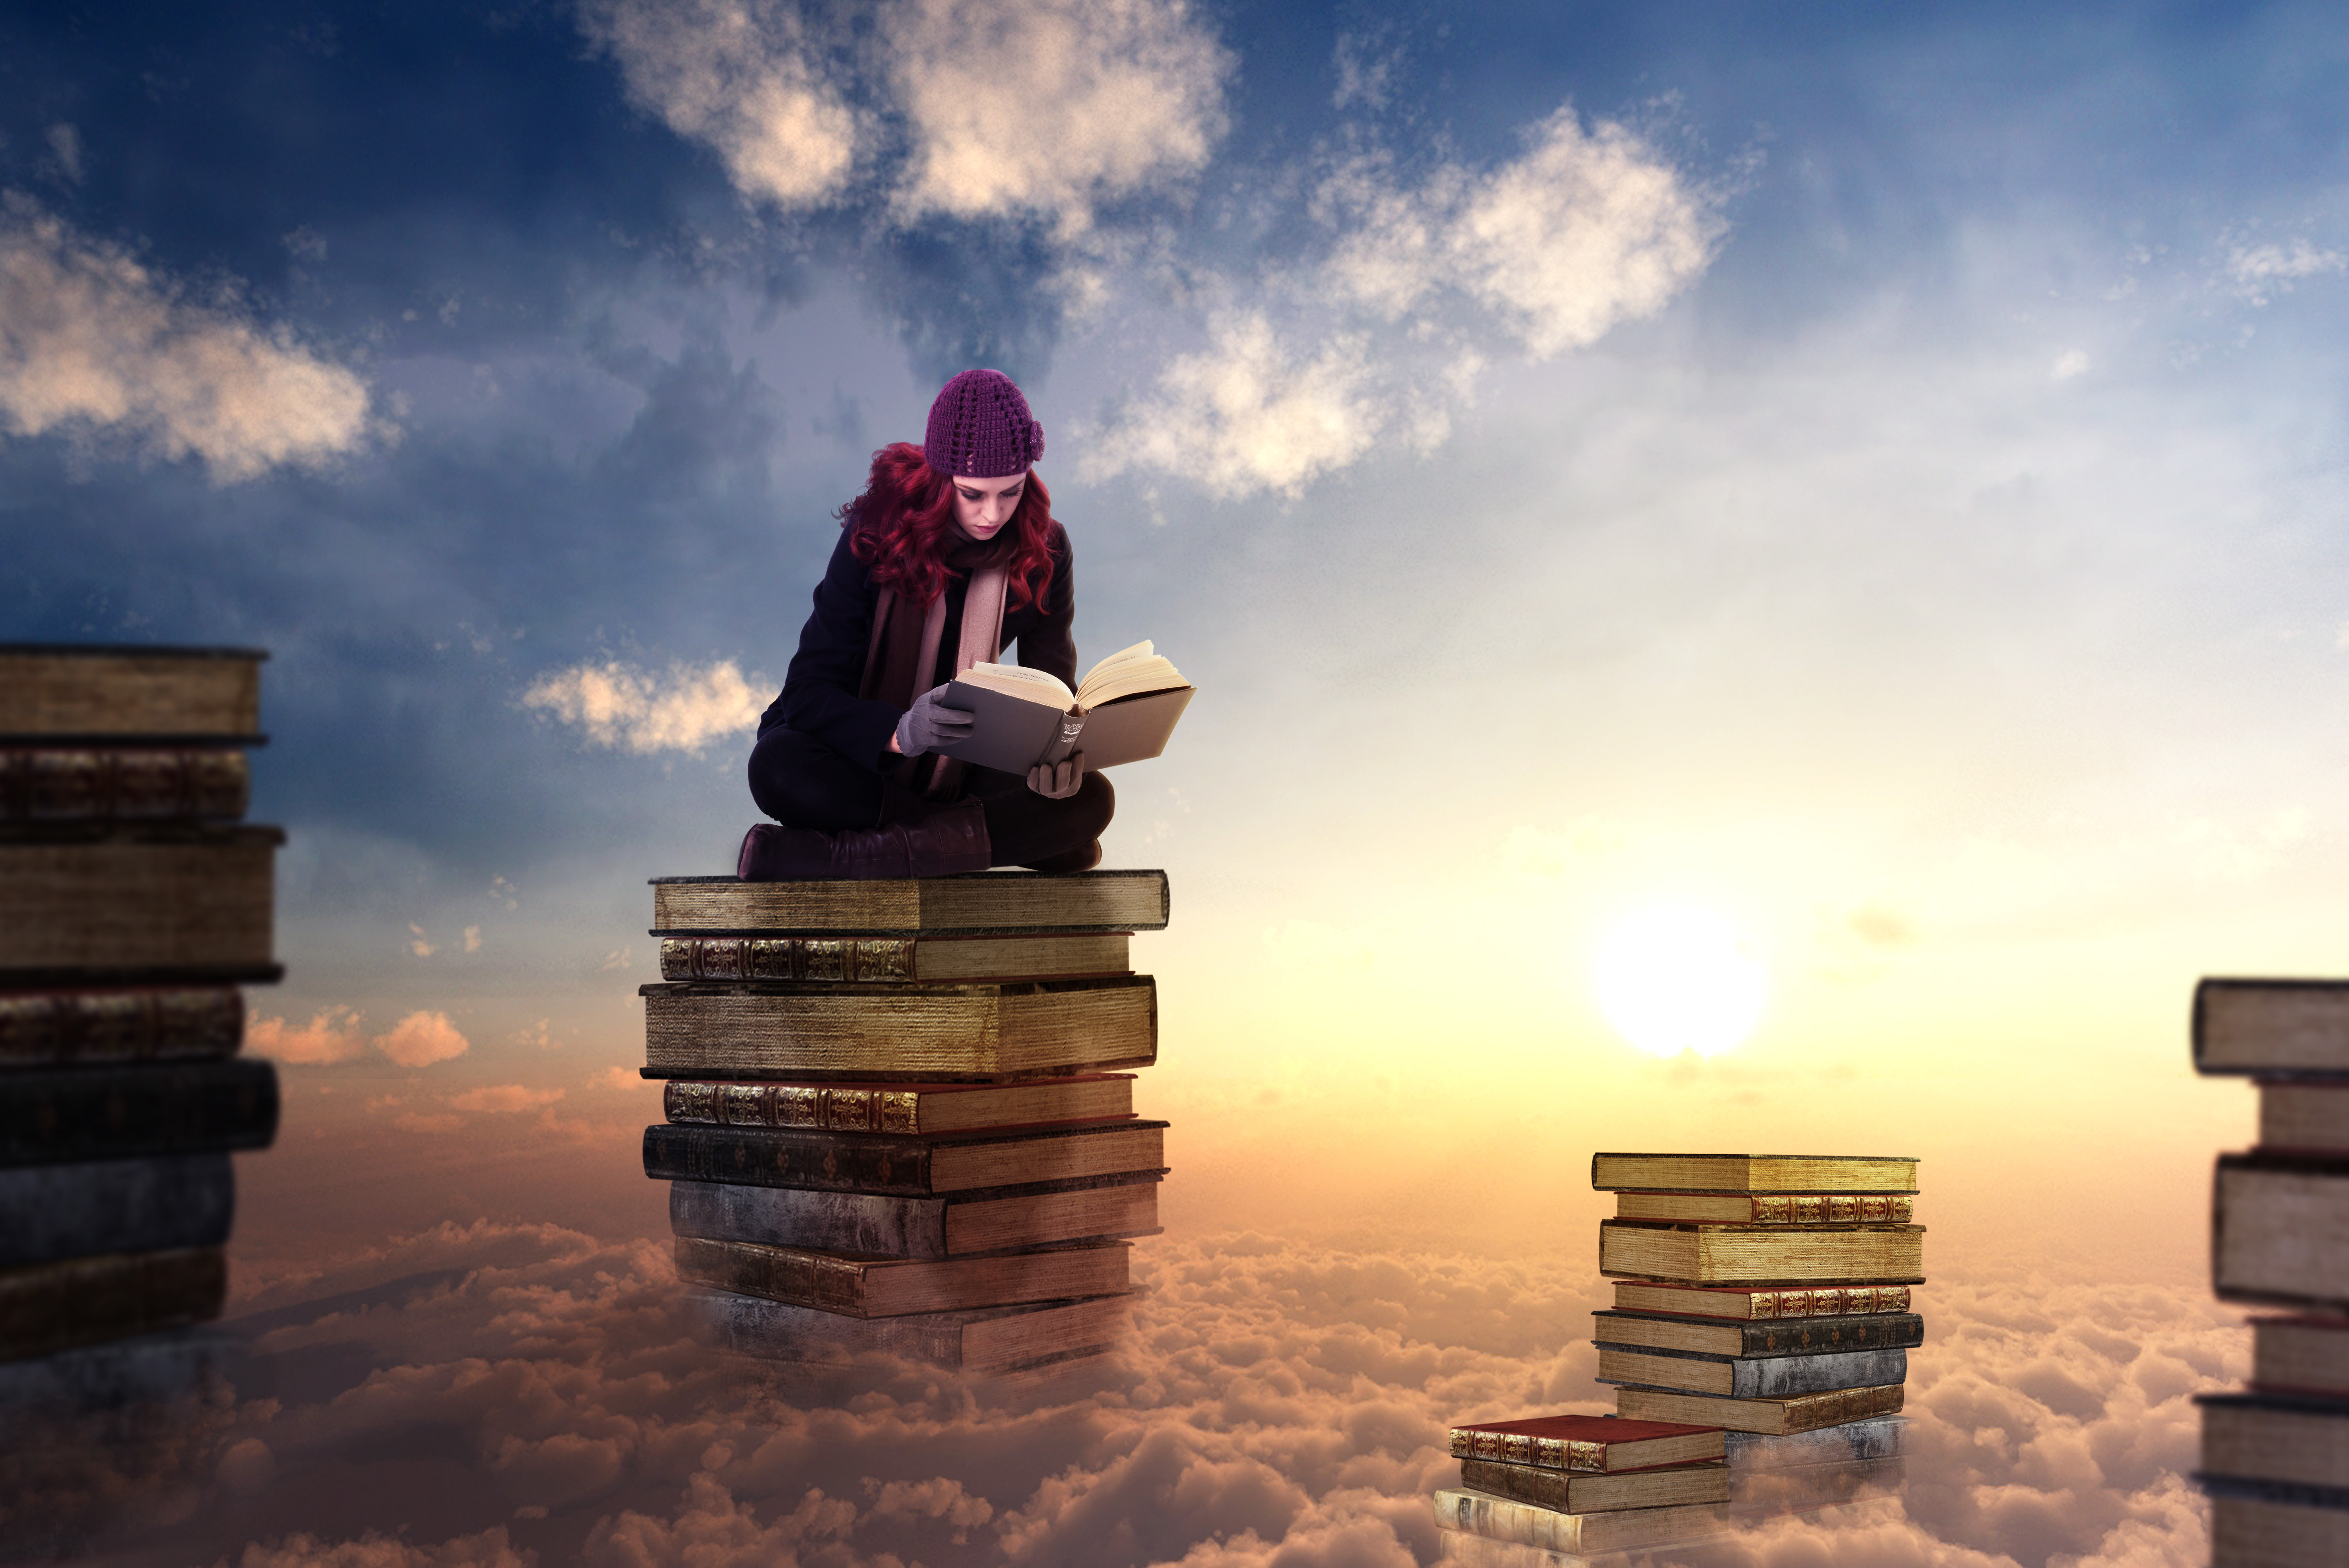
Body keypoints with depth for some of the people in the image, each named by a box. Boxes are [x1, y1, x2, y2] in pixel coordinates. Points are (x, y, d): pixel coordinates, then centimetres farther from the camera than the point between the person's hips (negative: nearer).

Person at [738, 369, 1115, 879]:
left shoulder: (1042, 548, -9)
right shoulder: (877, 531, -17)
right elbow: (809, 690, -21)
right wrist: (900, 732, -42)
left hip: (962, 764, 3)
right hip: (860, 754, -3)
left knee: (1091, 800, -26)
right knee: (778, 767, -36)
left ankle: (845, 856, -32)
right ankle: (998, 833, -28)